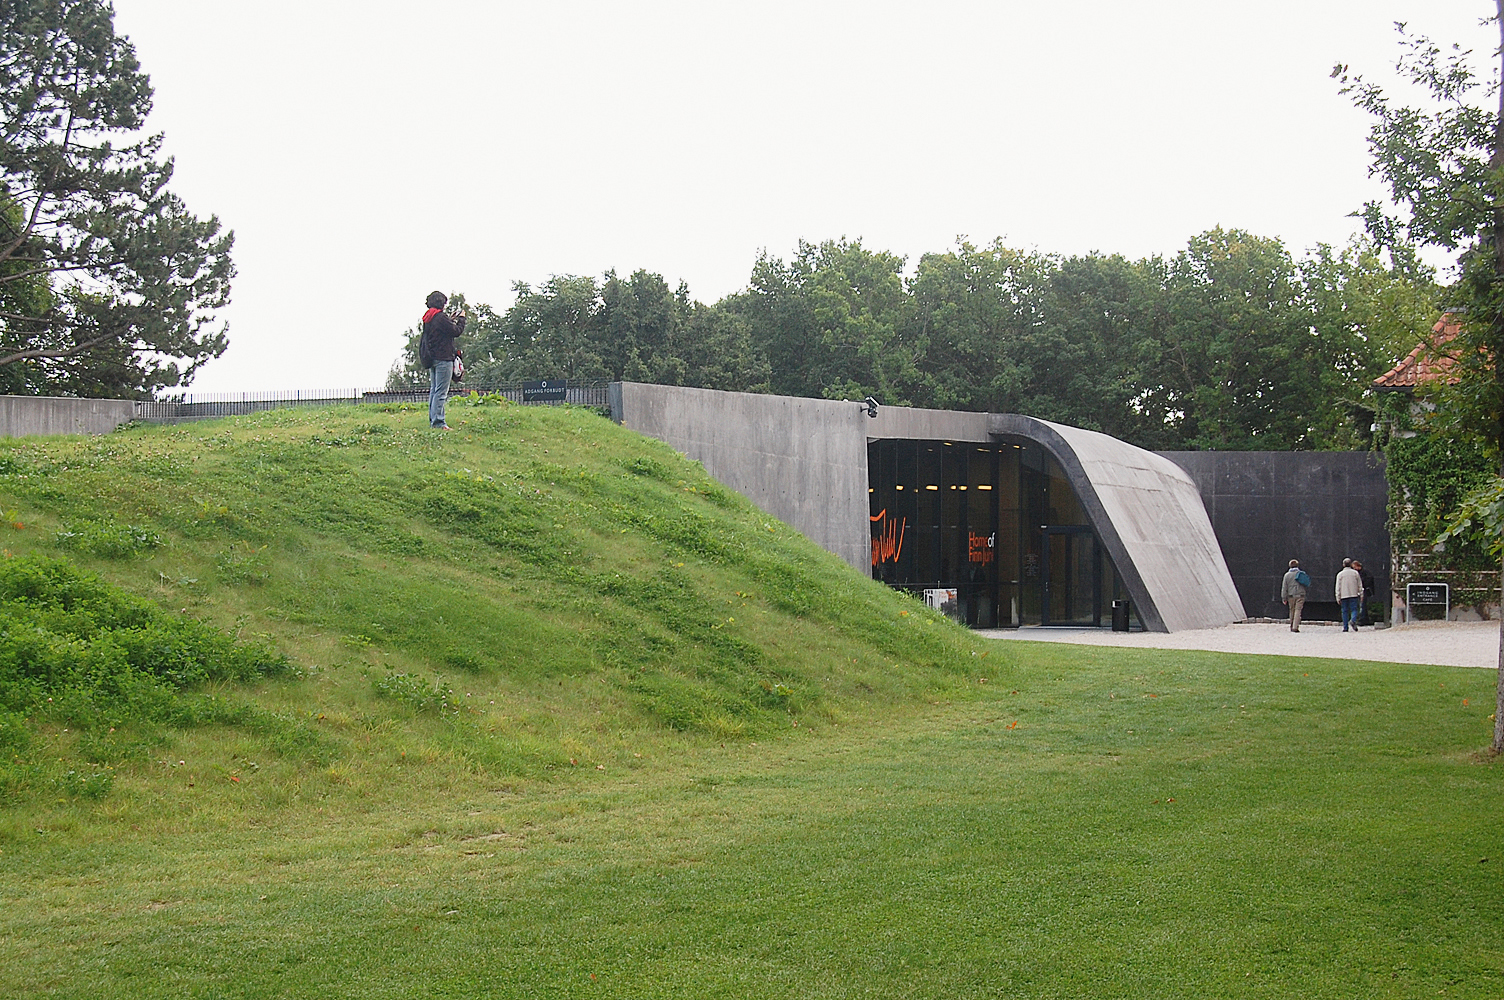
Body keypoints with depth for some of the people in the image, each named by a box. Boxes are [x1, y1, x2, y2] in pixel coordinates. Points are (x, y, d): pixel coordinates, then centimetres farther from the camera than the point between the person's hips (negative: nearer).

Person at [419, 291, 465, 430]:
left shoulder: (428, 318, 12)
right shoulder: (440, 317, -15)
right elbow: (456, 331, -11)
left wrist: (451, 320, 17)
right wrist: (461, 319, 3)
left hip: (431, 359, 9)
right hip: (443, 358, -9)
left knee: (434, 390, 13)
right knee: (441, 392, -9)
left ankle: (433, 420, 15)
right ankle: (438, 422, -11)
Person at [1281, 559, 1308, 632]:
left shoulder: (1287, 575, 2)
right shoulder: (1301, 574, 1)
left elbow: (1284, 587, 2)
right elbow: (1305, 585, 9)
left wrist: (1284, 598, 4)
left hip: (1291, 596, 1)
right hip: (1300, 595, -1)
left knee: (1292, 611, 13)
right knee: (1298, 610, -4)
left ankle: (1292, 626, 17)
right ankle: (1295, 627, -15)